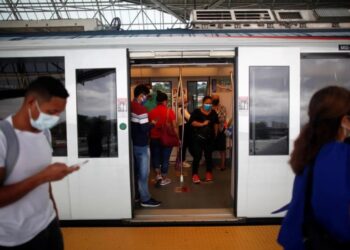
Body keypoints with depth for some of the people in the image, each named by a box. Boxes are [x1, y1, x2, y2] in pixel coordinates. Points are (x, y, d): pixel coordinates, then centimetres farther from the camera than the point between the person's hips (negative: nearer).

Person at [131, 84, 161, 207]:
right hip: (141, 144, -9)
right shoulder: (141, 109, -20)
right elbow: (144, 128, -22)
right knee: (143, 172, -1)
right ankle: (145, 199, 7)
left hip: (133, 143, 9)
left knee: (136, 170, 18)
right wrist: (152, 123, -4)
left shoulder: (130, 107, 7)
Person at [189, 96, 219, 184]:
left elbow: (216, 124, 15)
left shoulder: (213, 113, 7)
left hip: (209, 139, 4)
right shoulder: (196, 112, -5)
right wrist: (202, 124, -22)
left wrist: (215, 134, 9)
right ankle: (195, 174, 5)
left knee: (208, 156, 13)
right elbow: (192, 122, -14)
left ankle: (209, 173, 28)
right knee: (197, 157, -5)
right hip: (198, 138, -4)